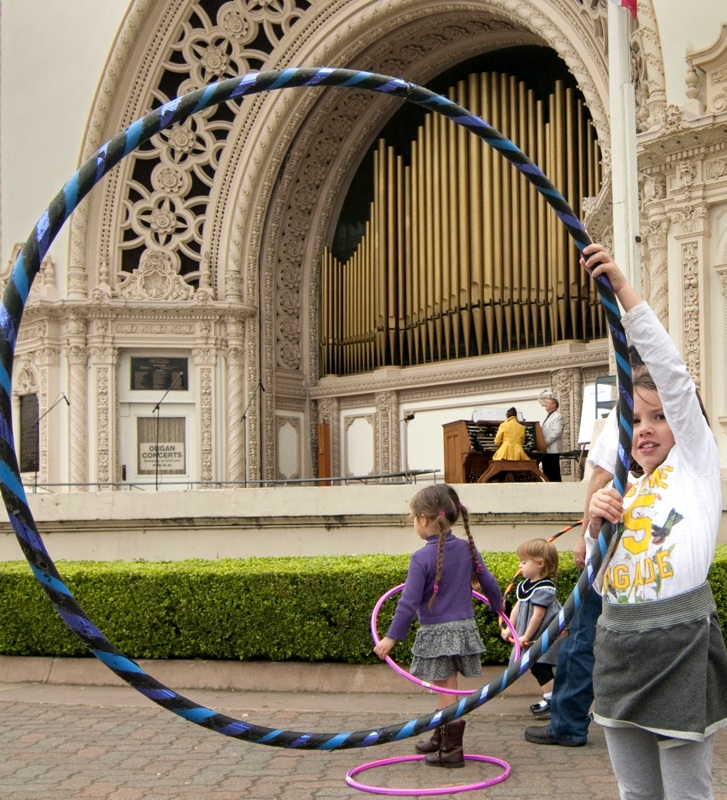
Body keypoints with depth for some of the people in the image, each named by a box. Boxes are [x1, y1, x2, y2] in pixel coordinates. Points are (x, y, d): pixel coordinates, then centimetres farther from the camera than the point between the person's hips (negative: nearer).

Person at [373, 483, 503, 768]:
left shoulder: (422, 558, -16)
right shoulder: (466, 548, 1)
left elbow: (409, 602, -18)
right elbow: (488, 582, 10)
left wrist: (391, 637, -13)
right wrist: (497, 606, 30)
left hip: (436, 633, -6)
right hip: (464, 626, 6)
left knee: (446, 690, 2)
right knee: (447, 689, 19)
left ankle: (452, 750, 7)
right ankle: (441, 737, 33)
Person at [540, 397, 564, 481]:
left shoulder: (558, 416, -5)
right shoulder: (548, 417, 23)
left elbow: (557, 432, -16)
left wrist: (545, 442, -18)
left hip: (552, 450, -9)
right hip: (546, 450, 9)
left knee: (554, 474, -8)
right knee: (547, 473, 7)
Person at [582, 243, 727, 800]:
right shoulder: (624, 490, 16)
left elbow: (672, 373, -9)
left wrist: (625, 290, -12)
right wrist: (595, 527, -3)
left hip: (679, 642, -6)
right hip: (618, 643, 6)